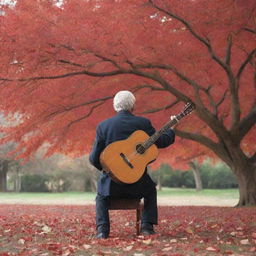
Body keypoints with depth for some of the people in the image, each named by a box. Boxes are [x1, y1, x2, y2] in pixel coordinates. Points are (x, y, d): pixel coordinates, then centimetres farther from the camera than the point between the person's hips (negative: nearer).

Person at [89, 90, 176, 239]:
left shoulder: (103, 126, -3)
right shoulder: (143, 123, -5)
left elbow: (94, 158, -2)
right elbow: (161, 142, 5)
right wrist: (172, 129, 22)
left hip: (113, 183, 0)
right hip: (138, 183, 0)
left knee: (101, 195, 31)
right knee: (151, 190, 33)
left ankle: (102, 229, 8)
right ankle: (147, 226, 14)